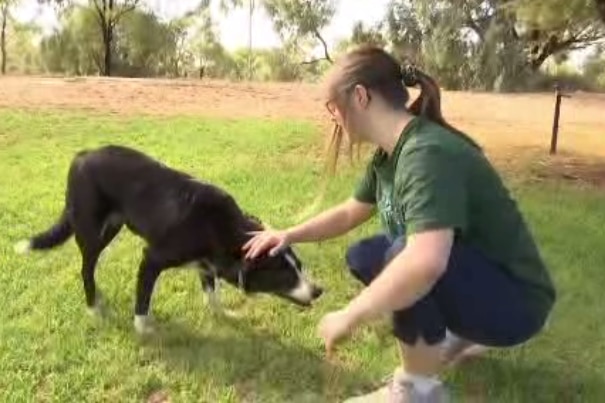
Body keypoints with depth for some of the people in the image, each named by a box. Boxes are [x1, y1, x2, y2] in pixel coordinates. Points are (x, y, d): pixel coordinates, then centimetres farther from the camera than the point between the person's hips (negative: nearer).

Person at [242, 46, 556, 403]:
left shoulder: (428, 154, -30)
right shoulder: (388, 155, -1)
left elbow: (425, 262, -43)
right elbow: (350, 213, 15)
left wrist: (348, 318, -31)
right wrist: (289, 235, 6)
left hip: (513, 299, -9)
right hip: (464, 274, 9)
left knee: (403, 254, -32)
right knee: (363, 258, 10)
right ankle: (462, 334, 19)